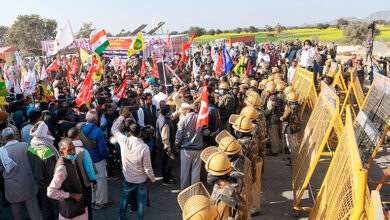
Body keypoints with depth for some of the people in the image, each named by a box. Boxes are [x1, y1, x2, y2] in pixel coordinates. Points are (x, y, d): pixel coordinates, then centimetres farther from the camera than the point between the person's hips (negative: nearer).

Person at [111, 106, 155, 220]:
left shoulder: (124, 141, -20)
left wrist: (122, 115, 4)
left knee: (124, 198, 24)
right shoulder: (144, 147, -26)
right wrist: (153, 180, -2)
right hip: (142, 180, -3)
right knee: (141, 201, 16)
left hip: (128, 179, 3)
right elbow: (147, 169, -19)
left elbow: (114, 129, 1)